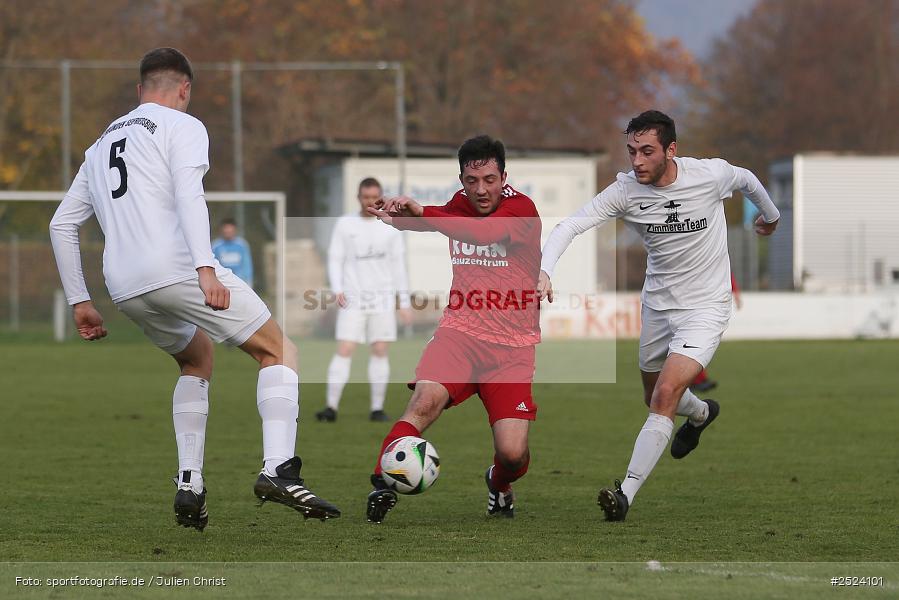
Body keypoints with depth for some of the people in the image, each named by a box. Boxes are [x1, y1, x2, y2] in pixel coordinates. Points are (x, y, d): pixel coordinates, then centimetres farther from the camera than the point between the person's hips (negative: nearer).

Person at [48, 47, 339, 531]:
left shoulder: (101, 144, 27)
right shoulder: (182, 126, 6)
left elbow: (61, 225, 26)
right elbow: (188, 194, -13)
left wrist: (79, 302, 27)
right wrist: (206, 267, -23)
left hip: (125, 290, 7)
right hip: (176, 269, -7)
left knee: (197, 360, 31)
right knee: (278, 351, 6)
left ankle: (189, 485, 16)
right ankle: (278, 469, -14)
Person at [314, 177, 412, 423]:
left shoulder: (391, 227, 7)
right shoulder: (345, 224, 4)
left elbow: (398, 265, 10)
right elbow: (335, 259, 3)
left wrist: (405, 302, 7)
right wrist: (337, 290, -12)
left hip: (383, 298, 1)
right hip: (353, 299, -1)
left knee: (380, 351, -1)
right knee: (344, 350, -10)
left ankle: (377, 408, 5)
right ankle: (332, 407, -11)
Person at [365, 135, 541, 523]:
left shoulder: (521, 209, -9)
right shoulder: (457, 206, 8)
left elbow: (486, 232, -30)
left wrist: (421, 213, -38)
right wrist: (396, 217, 3)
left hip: (512, 345, -3)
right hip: (460, 332, 3)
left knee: (513, 454, -12)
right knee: (425, 400, -30)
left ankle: (499, 485, 24)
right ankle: (382, 487, -25)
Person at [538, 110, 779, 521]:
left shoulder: (710, 175, -18)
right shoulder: (625, 191, -16)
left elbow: (746, 180, 6)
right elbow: (569, 226, -23)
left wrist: (770, 215, 27)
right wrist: (543, 269, -42)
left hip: (706, 306, -4)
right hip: (658, 304, 4)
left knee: (665, 395, -21)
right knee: (655, 399, 22)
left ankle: (626, 495, -21)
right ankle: (702, 414, 58)